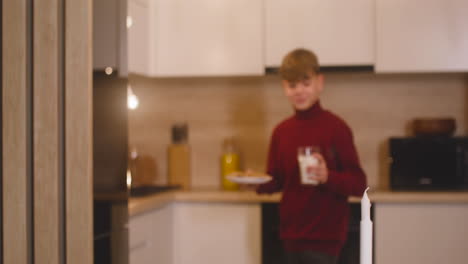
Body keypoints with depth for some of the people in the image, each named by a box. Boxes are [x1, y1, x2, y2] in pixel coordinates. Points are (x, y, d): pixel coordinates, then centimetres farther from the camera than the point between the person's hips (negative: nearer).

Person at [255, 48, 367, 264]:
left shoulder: (335, 127, -10)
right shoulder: (281, 131, 6)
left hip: (325, 236, -6)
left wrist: (327, 177, -28)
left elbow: (359, 185, -11)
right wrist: (258, 184, -5)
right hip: (292, 234, 6)